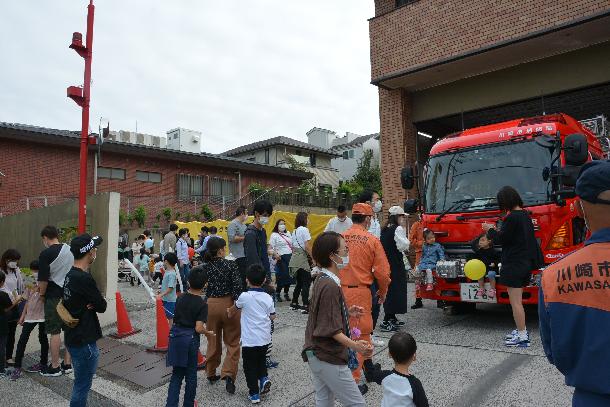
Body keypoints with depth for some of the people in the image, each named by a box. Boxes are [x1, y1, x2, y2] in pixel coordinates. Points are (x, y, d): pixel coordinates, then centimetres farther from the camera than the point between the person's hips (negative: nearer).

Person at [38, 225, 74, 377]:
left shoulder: (46, 254, -12)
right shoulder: (71, 250, 5)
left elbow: (43, 279, -12)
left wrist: (41, 294, 4)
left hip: (55, 296, -6)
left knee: (55, 332, 3)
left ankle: (55, 367, 12)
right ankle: (67, 363, 21)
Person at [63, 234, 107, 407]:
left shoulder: (70, 275, 5)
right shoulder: (84, 279, -24)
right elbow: (102, 306, -18)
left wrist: (89, 304, -7)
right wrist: (94, 303, 2)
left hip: (73, 338, 9)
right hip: (84, 341, -9)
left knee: (80, 383, 23)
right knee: (82, 386, 5)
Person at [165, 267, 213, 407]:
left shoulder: (180, 299, 3)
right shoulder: (202, 304, -13)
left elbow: (176, 319, 13)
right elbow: (198, 328, -19)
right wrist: (209, 333, 0)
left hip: (175, 336, 4)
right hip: (190, 338, -4)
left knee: (177, 374, 13)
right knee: (191, 375, 13)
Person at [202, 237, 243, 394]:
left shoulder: (204, 267, -1)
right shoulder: (231, 265, -11)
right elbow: (237, 287, -13)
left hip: (210, 305, 4)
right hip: (228, 304, -3)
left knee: (213, 342, 20)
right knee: (232, 342, 8)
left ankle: (211, 373, 32)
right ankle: (228, 374, -5)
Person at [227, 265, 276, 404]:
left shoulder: (245, 296, -14)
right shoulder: (268, 298, -3)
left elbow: (233, 310, 5)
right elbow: (272, 316, 6)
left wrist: (230, 313, 27)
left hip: (250, 340, -4)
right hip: (265, 338, 4)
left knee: (250, 366, 11)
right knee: (262, 361, 27)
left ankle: (254, 394, 16)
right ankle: (264, 378, 8)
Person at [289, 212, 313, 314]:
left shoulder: (295, 231, 14)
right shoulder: (304, 229, -10)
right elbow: (307, 247, -17)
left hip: (294, 258, 8)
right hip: (302, 258, -8)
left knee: (299, 282, 17)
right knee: (306, 282, -4)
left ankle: (294, 303, 23)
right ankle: (305, 306, -7)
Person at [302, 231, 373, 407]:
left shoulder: (321, 280, 6)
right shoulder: (330, 286, -24)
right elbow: (332, 329, -25)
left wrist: (347, 312, 15)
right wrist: (354, 345, -36)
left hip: (316, 354, 10)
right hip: (329, 358, -10)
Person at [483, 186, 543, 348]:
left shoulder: (512, 217, -18)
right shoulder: (525, 215, 10)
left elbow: (501, 239, -14)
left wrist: (490, 230, 2)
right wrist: (497, 231, 16)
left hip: (514, 264, -10)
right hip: (525, 263, 10)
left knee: (515, 301, -3)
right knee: (517, 300, 19)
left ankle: (522, 337, 2)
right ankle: (521, 330, 28)